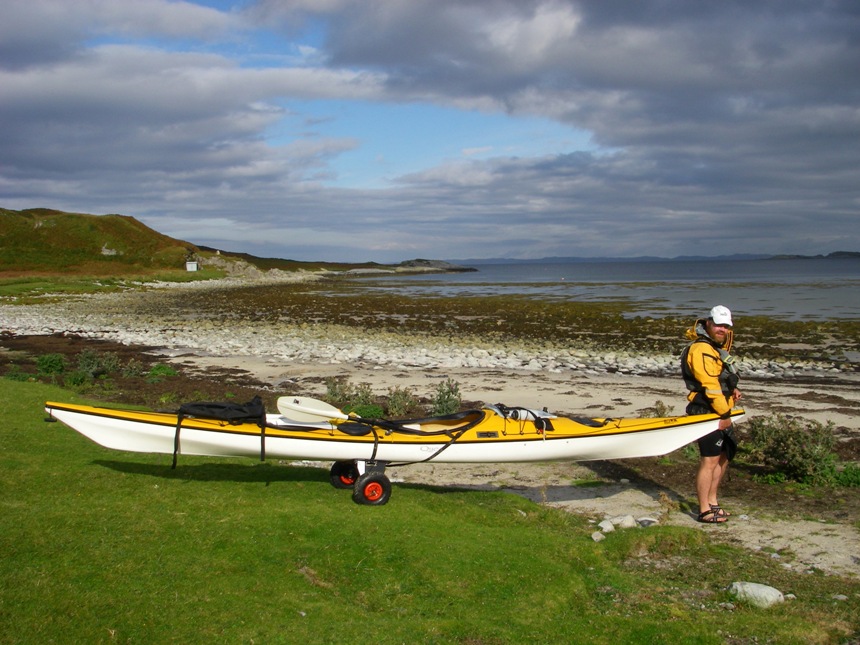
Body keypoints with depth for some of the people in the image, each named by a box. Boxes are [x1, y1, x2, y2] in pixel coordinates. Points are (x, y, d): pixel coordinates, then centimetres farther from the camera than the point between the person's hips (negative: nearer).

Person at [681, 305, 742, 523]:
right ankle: (705, 511, -2)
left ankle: (712, 501, 28)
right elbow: (710, 385, -21)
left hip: (721, 413, 10)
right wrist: (725, 414, -17)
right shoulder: (701, 349, -17)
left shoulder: (718, 347, 17)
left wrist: (732, 390, 7)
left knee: (724, 456, 16)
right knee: (710, 460, -8)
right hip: (707, 413, -10)